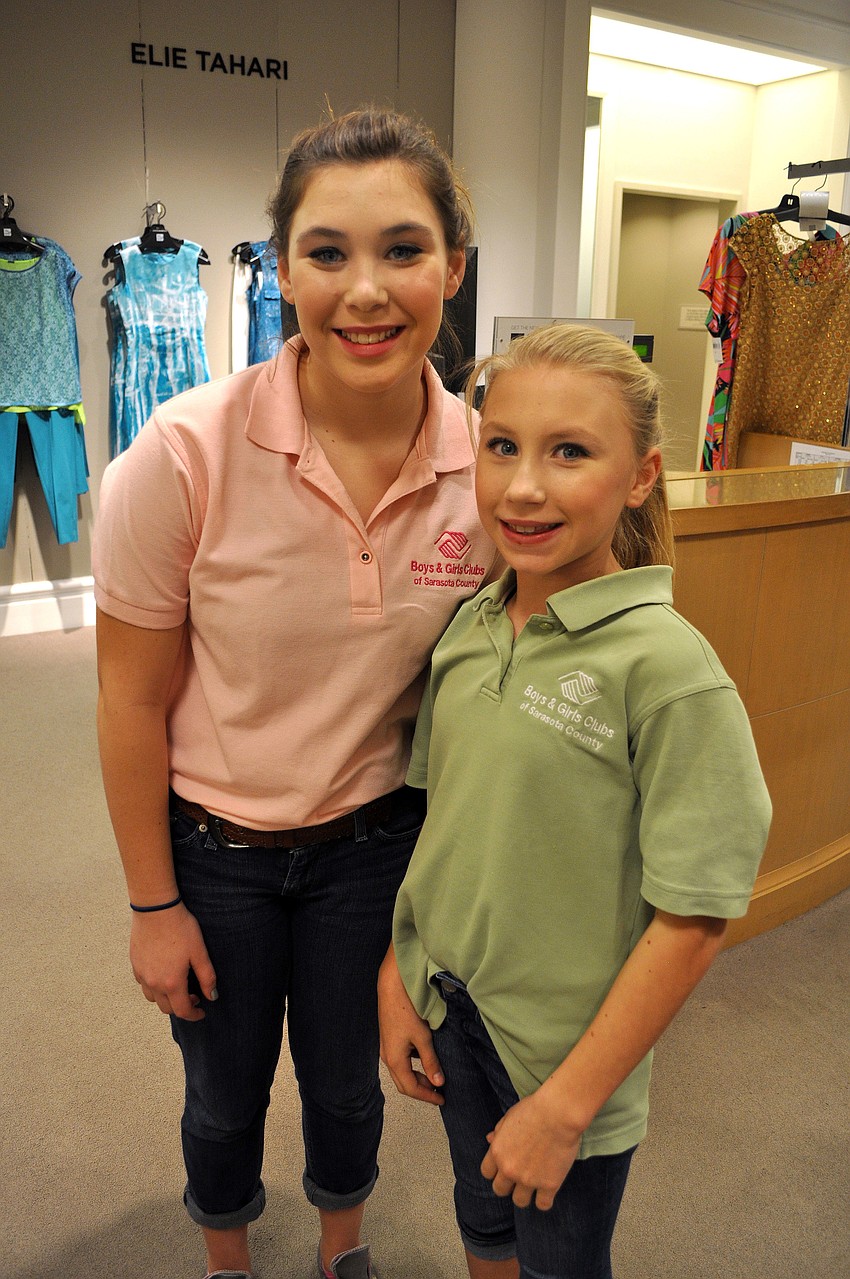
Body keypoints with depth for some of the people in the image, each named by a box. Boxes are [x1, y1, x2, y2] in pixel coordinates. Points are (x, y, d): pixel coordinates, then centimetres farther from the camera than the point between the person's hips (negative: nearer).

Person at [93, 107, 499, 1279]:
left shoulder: (484, 465, -15)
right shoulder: (186, 453, -24)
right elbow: (135, 699, -13)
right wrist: (154, 905, -6)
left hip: (374, 840, 2)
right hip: (213, 842, -1)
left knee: (346, 1082, 24)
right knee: (226, 1093, 22)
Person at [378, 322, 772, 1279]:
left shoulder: (668, 669, -25)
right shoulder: (469, 624, -7)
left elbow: (692, 921, -21)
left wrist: (566, 1105, -16)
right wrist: (395, 979, 1)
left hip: (568, 1052, -4)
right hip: (446, 1013, 5)